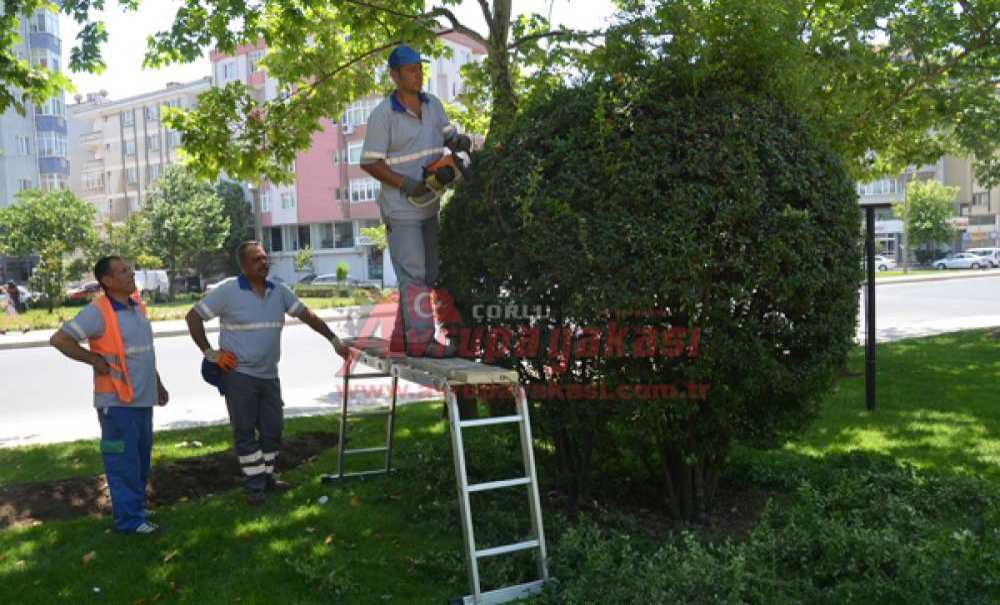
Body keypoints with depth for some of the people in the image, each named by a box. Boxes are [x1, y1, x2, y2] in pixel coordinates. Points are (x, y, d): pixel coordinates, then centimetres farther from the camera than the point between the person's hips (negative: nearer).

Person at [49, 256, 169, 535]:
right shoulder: (98, 311, -15)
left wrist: (158, 384, 20)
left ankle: (136, 506, 31)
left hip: (142, 397, 8)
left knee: (141, 458, 17)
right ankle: (129, 519, 9)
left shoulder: (138, 306, 10)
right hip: (117, 401, -8)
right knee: (123, 461, 0)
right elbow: (59, 339, -18)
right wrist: (96, 360, -15)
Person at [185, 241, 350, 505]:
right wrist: (210, 353, -9)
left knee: (272, 429, 12)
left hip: (269, 375, 5)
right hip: (239, 375, -5)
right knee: (245, 432, 2)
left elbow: (308, 315, 8)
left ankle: (267, 477, 27)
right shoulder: (228, 291, -11)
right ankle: (254, 485, 11)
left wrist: (335, 341, 4)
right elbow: (193, 317, -7)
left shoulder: (279, 292, 4)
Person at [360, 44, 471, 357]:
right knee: (414, 272, -7)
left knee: (426, 272, 12)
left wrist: (460, 141, -17)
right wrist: (406, 184, -22)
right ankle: (420, 340, -1)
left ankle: (403, 337, 22)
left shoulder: (432, 104, 7)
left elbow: (450, 135, 7)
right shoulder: (383, 114, -13)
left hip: (427, 205, 8)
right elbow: (369, 162, -13)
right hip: (400, 207, -8)